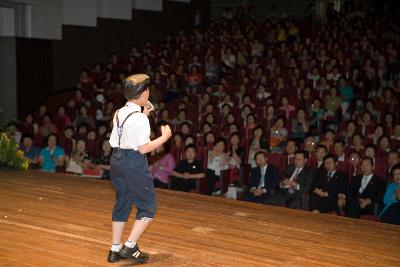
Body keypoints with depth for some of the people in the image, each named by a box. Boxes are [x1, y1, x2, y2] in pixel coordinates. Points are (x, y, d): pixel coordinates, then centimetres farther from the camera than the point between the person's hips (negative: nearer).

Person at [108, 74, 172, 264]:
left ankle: (115, 249, 23)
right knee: (148, 206, 4)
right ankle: (130, 247, 0)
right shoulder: (139, 118, -17)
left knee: (122, 204, 18)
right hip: (134, 162, -9)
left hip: (116, 160, 9)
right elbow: (143, 148, -19)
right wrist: (164, 137, -8)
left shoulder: (119, 113, 8)